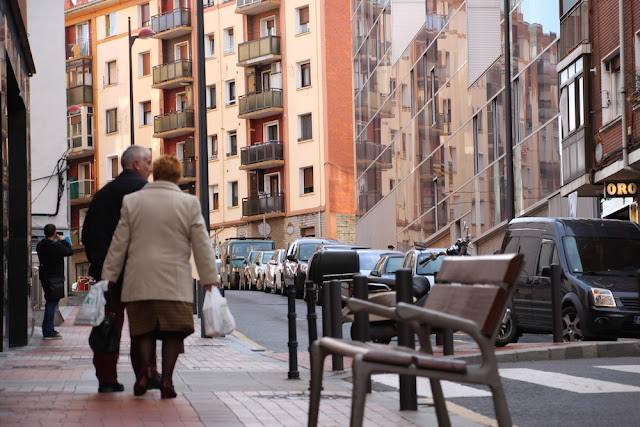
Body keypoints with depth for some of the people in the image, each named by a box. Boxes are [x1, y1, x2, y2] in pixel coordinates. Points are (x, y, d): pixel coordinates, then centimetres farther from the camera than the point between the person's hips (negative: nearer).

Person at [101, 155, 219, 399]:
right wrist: (210, 279, 5)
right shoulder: (189, 203, 2)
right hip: (175, 282, -1)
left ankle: (146, 367, -11)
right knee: (172, 331, 3)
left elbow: (118, 244, 6)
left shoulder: (131, 201, 6)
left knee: (144, 328, 12)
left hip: (139, 281, 2)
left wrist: (108, 278, 10)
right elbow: (202, 245, 1)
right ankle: (166, 381, -4)